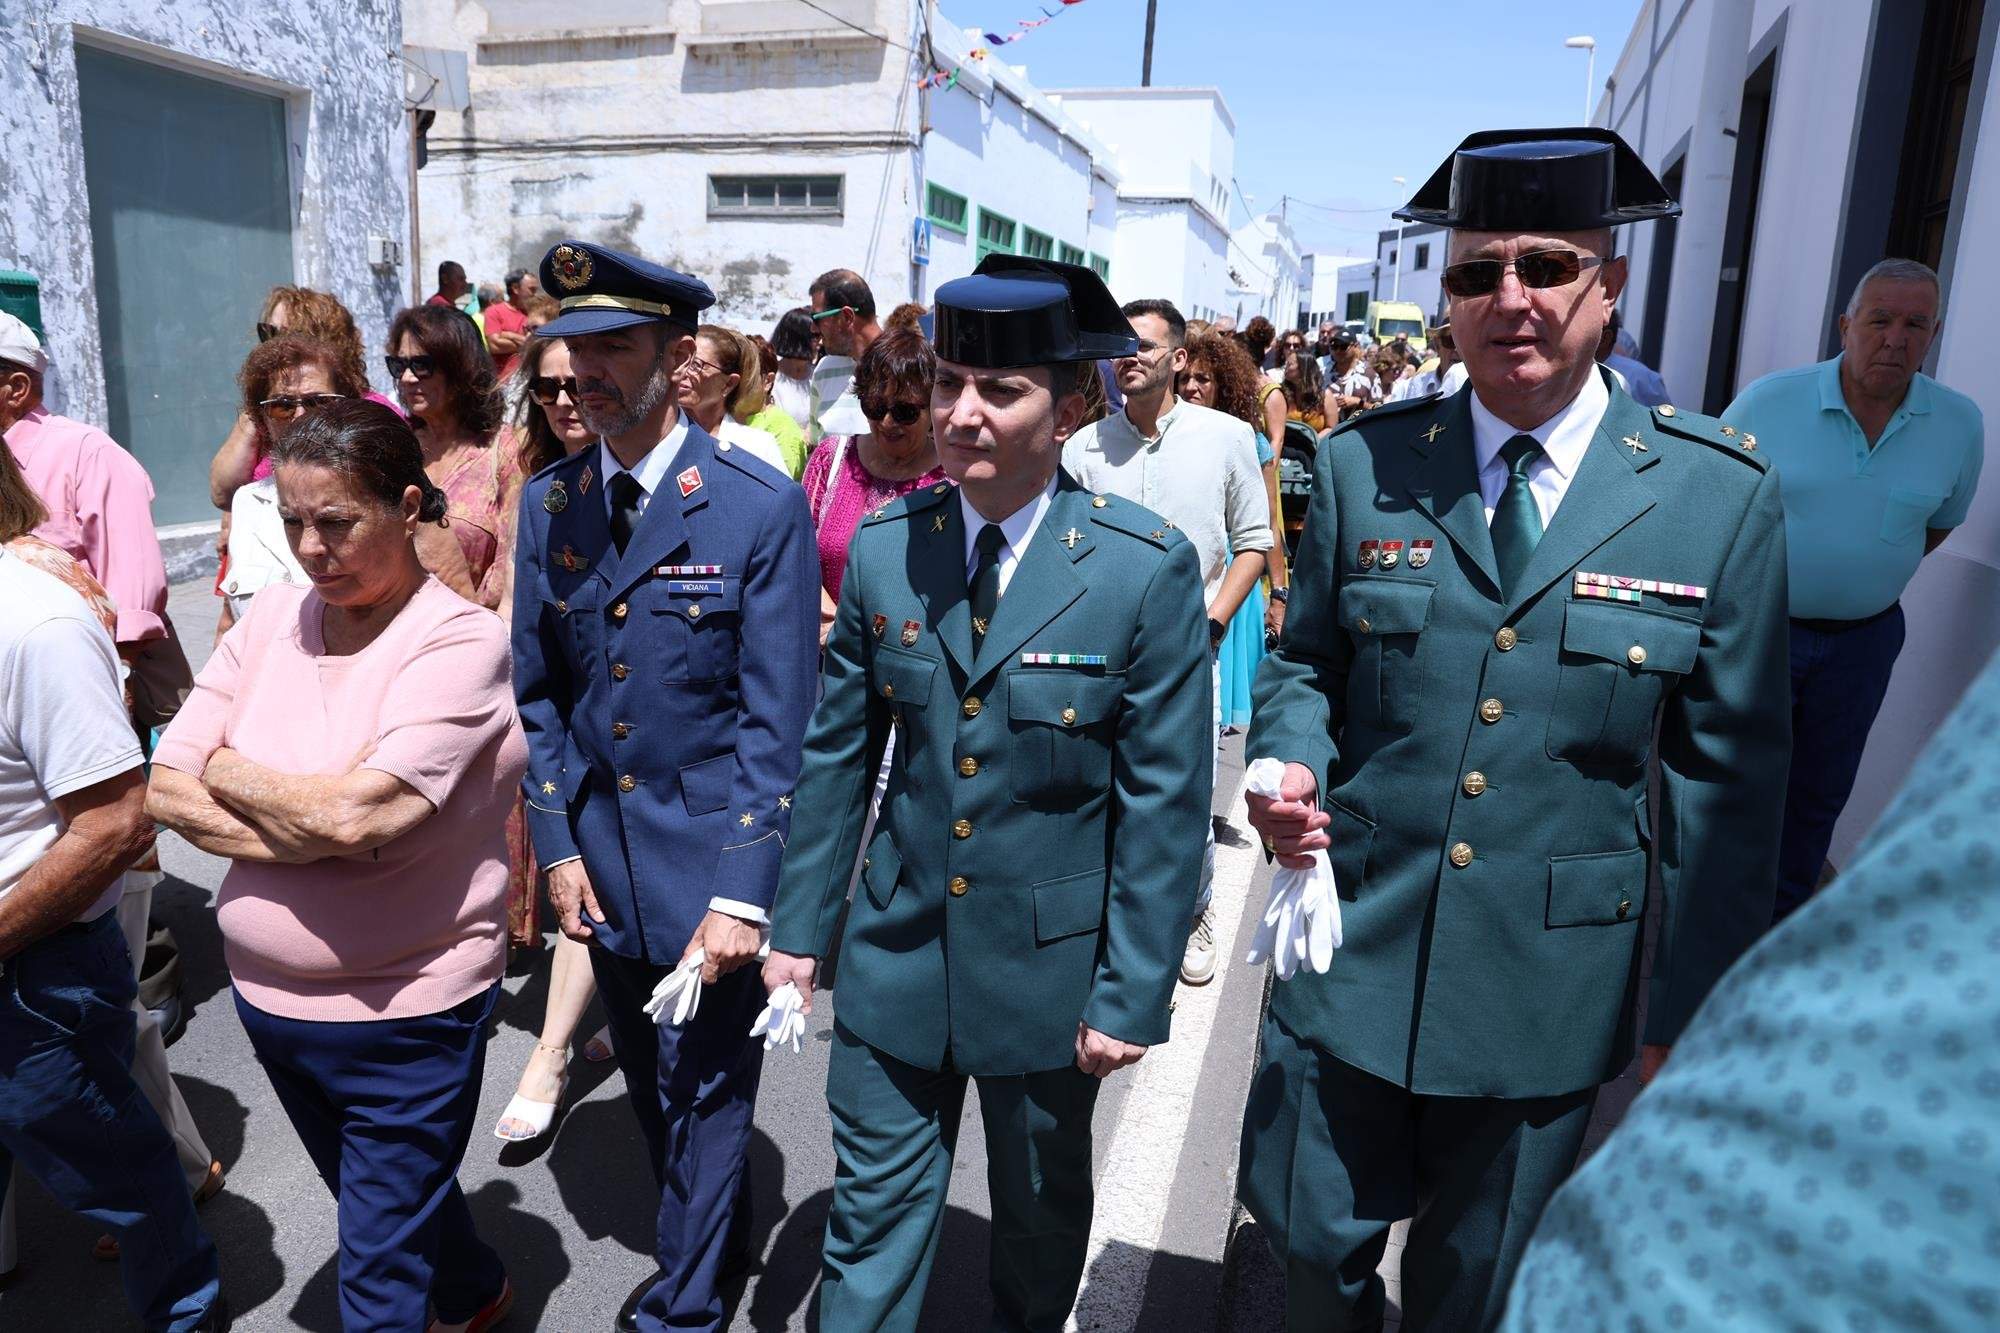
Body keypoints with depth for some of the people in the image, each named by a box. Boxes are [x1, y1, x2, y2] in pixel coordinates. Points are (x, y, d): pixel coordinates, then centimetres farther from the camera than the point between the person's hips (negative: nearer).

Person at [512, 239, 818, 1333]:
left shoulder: (762, 507, -13)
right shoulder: (547, 504, 2)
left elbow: (776, 720, -15)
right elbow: (536, 690, 8)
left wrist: (743, 894, -18)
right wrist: (556, 844, 2)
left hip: (711, 864, -5)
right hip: (603, 857, 6)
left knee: (705, 1094, 8)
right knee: (650, 1087, 21)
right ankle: (715, 1244, 46)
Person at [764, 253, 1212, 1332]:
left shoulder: (1147, 568, -15)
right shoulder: (883, 547, -5)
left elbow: (1166, 802, -12)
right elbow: (838, 753, 3)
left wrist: (1132, 994, -11)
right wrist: (798, 925, 5)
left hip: (1052, 961, -1)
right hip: (896, 950, 2)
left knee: (1041, 1213, 22)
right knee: (872, 1213, 14)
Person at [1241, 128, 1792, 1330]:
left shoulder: (1721, 496, -6)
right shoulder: (1365, 463, -2)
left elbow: (1729, 775, -2)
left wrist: (1697, 1006, -1)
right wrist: (1291, 767, -14)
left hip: (1549, 992, 0)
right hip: (1351, 949, 1)